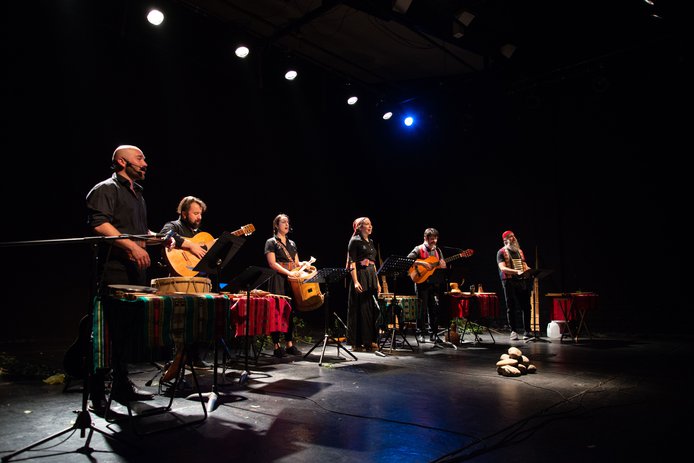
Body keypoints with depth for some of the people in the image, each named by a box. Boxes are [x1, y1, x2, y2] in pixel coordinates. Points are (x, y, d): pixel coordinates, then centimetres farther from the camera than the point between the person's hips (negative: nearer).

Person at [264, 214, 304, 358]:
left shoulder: (291, 243, 18)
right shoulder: (271, 242, 0)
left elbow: (297, 263, 17)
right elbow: (272, 263, -10)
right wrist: (289, 272, -19)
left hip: (291, 280, 6)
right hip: (278, 280, -6)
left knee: (290, 311, 5)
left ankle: (289, 344, 12)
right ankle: (276, 346, -1)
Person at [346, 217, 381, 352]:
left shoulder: (370, 242, 17)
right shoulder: (355, 241, -6)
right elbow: (352, 263, -12)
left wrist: (377, 282, 15)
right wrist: (355, 281, -22)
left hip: (372, 278, 8)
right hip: (360, 277, -8)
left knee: (372, 309, 9)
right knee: (360, 309, -4)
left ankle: (369, 340, 17)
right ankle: (357, 343, 2)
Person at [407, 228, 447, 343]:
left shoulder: (438, 250, 13)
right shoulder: (419, 249, -2)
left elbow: (443, 267, 14)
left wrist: (443, 265, -10)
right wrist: (422, 263, -22)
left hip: (435, 283, 5)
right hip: (422, 283, -4)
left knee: (435, 308, 3)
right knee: (422, 309, -3)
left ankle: (433, 333, 12)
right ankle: (420, 333, 6)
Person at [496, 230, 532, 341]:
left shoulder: (519, 251, 20)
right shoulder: (502, 252, 1)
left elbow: (524, 265, 21)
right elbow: (502, 268, -11)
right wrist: (516, 271, -26)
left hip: (523, 281, 5)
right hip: (509, 281, -5)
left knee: (526, 306, 2)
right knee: (511, 307, -1)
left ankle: (527, 331, 9)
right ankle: (514, 331, 5)